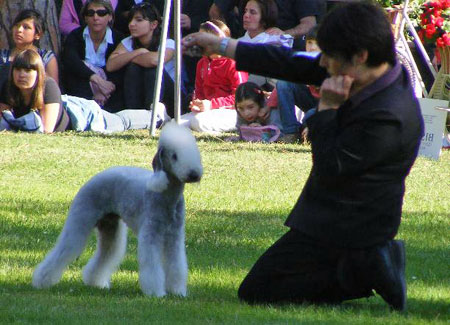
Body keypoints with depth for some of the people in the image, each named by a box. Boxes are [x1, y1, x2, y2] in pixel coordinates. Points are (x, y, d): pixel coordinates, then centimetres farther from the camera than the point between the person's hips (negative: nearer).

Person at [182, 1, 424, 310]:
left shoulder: (388, 117, -30)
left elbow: (329, 168, -22)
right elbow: (297, 66, 6)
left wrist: (327, 108, -22)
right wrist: (223, 47, 8)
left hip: (344, 227, -10)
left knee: (255, 293, -4)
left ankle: (359, 273, -9)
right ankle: (368, 266, 8)